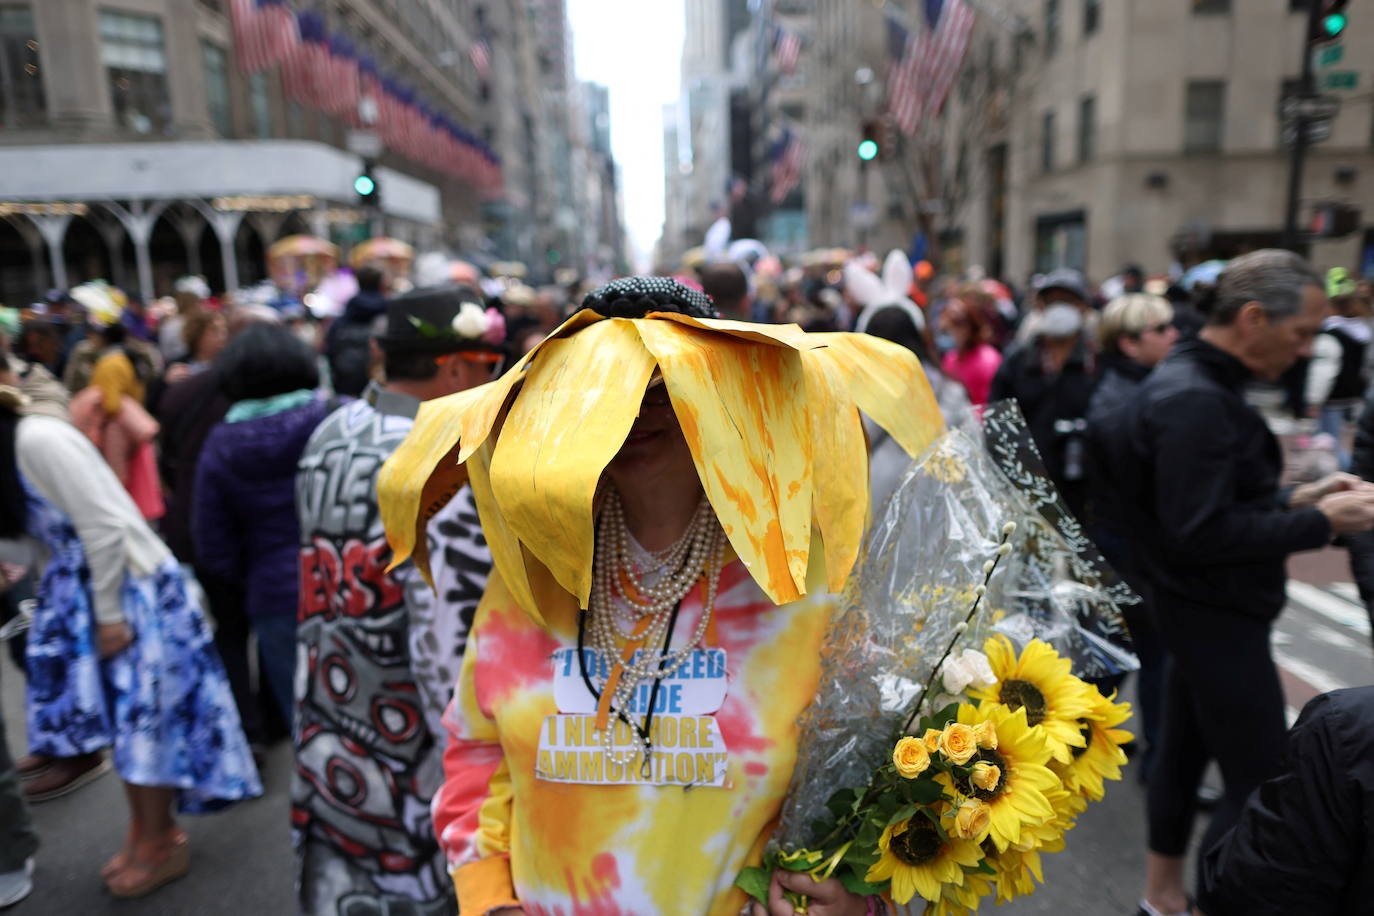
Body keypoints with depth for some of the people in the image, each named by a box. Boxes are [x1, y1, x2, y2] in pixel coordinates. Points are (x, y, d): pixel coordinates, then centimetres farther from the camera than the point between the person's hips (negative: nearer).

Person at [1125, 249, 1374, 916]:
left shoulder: (1192, 382, 10)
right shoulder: (1196, 400, -23)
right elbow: (1203, 533, -27)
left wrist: (1295, 499, 6)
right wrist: (1319, 523, -17)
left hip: (1203, 611, 10)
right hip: (1219, 616, -10)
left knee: (1184, 753, 19)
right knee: (1262, 786, 0)